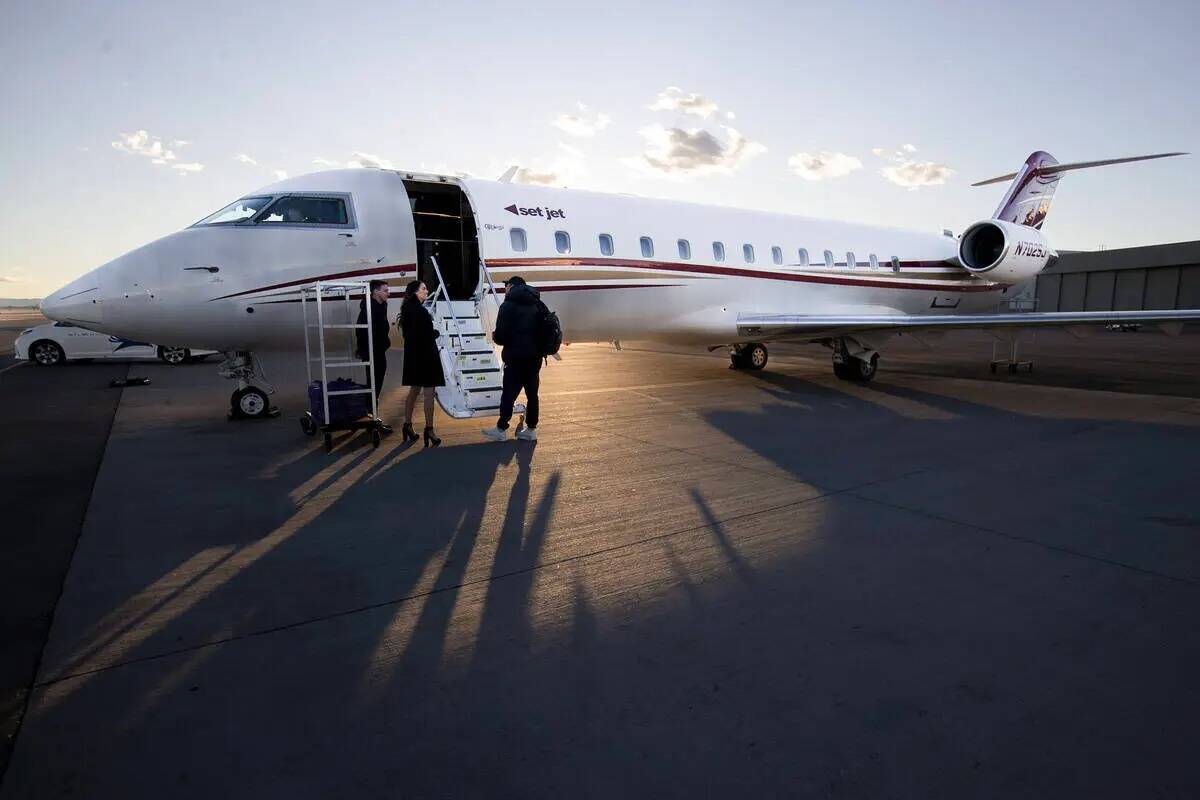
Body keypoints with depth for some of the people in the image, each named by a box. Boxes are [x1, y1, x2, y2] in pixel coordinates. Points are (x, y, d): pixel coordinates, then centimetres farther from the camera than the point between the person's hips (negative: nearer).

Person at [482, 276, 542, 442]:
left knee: (509, 394, 2)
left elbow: (501, 336, -13)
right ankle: (531, 429, 16)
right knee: (532, 393, 11)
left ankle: (501, 430, 11)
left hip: (516, 358, -6)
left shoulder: (508, 305, -8)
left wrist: (495, 336, 7)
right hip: (535, 357, 6)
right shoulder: (537, 305, 10)